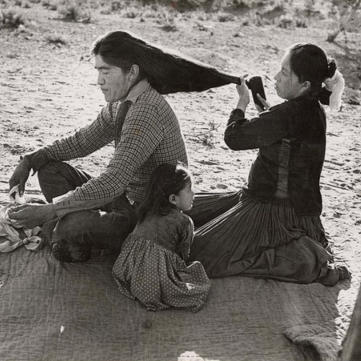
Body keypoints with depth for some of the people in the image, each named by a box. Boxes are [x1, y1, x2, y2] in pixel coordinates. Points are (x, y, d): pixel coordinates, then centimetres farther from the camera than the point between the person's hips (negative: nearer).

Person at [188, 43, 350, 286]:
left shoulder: (287, 115, -26)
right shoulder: (315, 111, 2)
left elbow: (234, 137, -19)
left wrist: (242, 103, -4)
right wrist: (267, 109, 8)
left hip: (273, 209, -10)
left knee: (201, 251, -4)